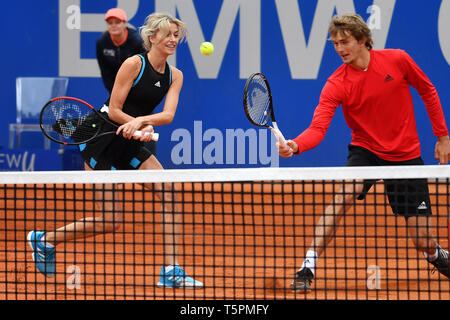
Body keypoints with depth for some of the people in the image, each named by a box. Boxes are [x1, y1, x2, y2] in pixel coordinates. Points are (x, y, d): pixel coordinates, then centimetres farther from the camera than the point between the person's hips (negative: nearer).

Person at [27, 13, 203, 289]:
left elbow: (168, 115, -12)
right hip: (102, 140, -7)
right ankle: (44, 239, 11)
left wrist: (141, 121, -28)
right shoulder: (134, 64, -15)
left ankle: (170, 272, -8)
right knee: (111, 221, -9)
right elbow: (114, 111, -15)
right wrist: (146, 126, -18)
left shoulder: (175, 76, 4)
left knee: (171, 194, -10)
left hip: (130, 145, 7)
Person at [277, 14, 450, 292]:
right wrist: (295, 146, -45)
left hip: (406, 156, 0)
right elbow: (318, 127, -24)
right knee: (344, 196, -33)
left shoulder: (397, 60, -11)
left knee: (424, 243, -1)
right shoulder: (336, 84, -13)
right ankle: (308, 267, -28)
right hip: (366, 150, 0)